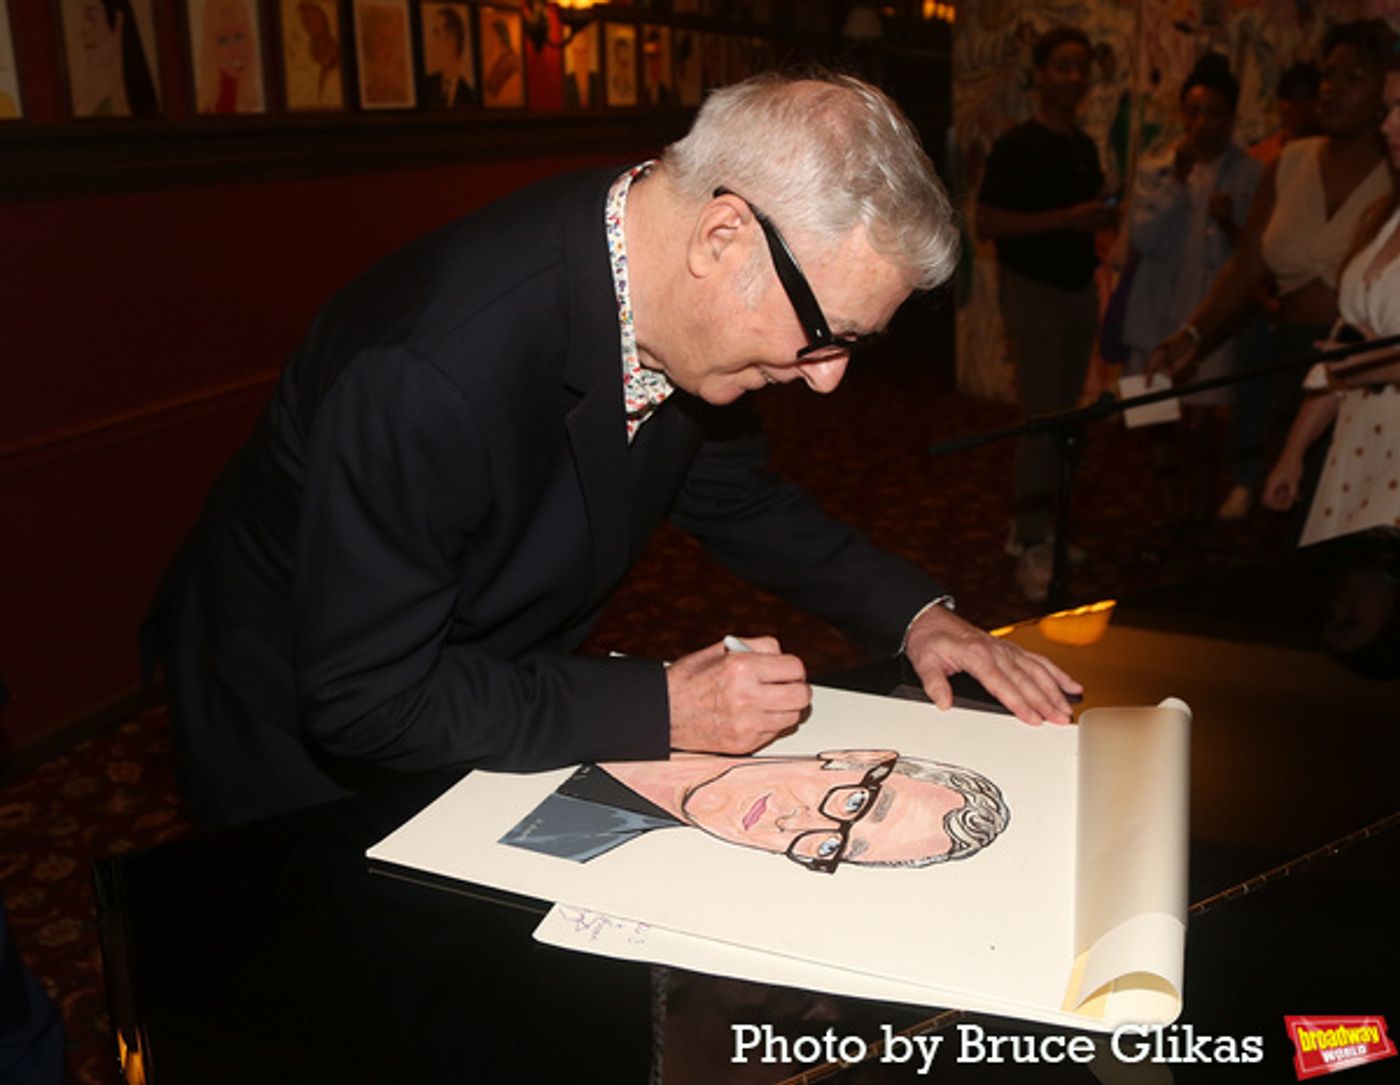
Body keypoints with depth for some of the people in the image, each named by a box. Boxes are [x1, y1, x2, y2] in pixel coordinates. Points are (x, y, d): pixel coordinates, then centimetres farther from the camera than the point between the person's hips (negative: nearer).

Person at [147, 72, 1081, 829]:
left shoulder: (685, 314, -15)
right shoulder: (432, 368, -38)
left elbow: (736, 494, 4)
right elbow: (363, 702, -31)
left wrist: (916, 613, -8)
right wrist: (663, 708, -30)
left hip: (510, 717, 6)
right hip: (316, 752, -5)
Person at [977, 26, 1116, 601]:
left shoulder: (1086, 147, 14)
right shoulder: (1016, 145, -9)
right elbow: (987, 222, -16)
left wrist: (1104, 218, 2)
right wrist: (1065, 218, -21)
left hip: (1081, 291, 8)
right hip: (1034, 292, -7)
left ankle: (1036, 526, 20)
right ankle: (1031, 545, -3)